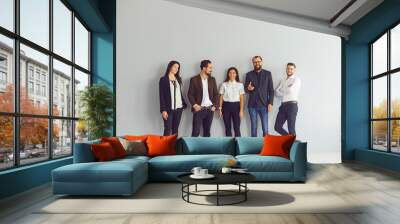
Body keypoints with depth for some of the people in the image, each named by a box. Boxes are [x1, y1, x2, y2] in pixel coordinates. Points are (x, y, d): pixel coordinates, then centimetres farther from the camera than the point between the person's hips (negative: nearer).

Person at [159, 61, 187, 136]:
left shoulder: (178, 79, 13)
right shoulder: (163, 79, -3)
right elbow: (161, 95, -7)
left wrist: (184, 104, 13)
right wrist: (163, 110, -13)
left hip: (179, 108, 5)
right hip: (169, 109, -5)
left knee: (175, 129, 8)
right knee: (168, 130, -6)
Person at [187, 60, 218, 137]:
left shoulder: (212, 79, 9)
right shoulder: (194, 79, -3)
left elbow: (216, 93, 11)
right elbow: (190, 94, -3)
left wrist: (215, 106, 1)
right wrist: (194, 105, -13)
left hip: (210, 109, 4)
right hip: (199, 109, -4)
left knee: (207, 131, 10)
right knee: (196, 131, -5)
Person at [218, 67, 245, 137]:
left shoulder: (240, 85, 4)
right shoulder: (224, 84, 5)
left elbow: (242, 98, 1)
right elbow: (221, 97, 6)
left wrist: (241, 110, -7)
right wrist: (220, 109, 1)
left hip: (236, 106, -1)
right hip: (226, 106, 1)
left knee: (237, 128, -3)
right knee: (228, 128, 6)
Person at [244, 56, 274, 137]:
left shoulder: (267, 73, 6)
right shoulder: (249, 74, 8)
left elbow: (271, 90, 4)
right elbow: (245, 89, 10)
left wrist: (270, 103, -5)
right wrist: (248, 89, -14)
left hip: (264, 104, -1)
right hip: (252, 105, 1)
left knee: (265, 128, -3)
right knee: (253, 128, 5)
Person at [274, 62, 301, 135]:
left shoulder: (296, 79, 2)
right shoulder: (283, 81, 20)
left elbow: (291, 90, -14)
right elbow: (277, 92, 9)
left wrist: (282, 90, 3)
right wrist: (286, 92, -5)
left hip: (292, 105, -6)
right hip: (283, 105, 6)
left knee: (291, 128, -5)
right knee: (277, 127, 4)